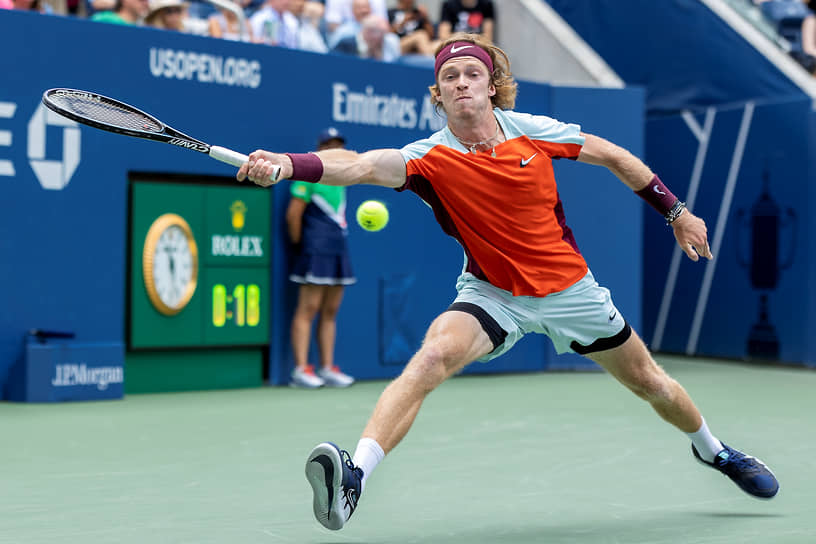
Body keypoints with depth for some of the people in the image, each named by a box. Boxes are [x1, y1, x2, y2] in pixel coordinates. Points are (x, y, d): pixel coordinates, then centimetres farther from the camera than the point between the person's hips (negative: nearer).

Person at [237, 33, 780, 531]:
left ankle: (711, 448, 48)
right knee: (432, 357, -32)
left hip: (568, 286, 2)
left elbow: (613, 156, 2)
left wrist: (677, 211, 5)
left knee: (648, 381, 17)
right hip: (493, 294, -2)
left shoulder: (531, 130, -13)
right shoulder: (431, 158, -19)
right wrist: (284, 164, -54)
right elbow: (360, 164, -37)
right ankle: (353, 477, -38)